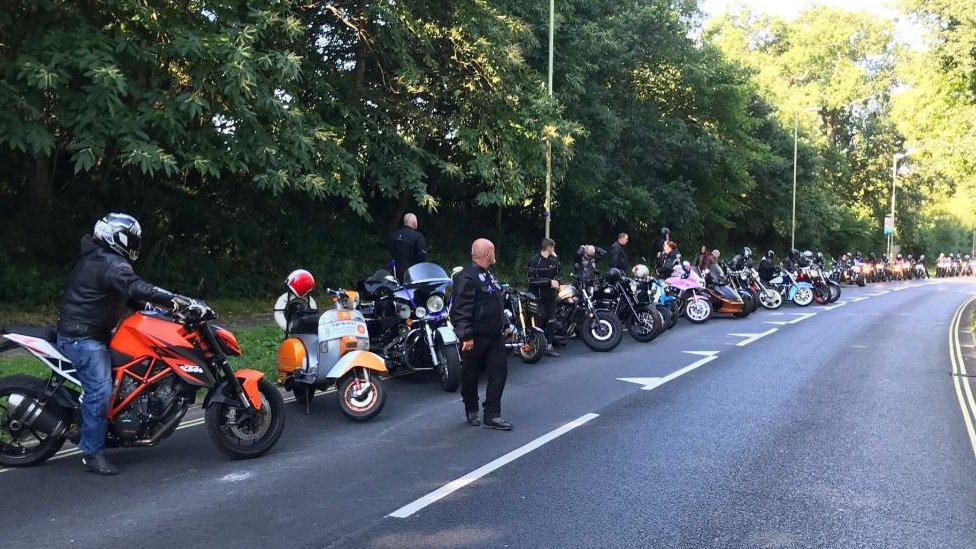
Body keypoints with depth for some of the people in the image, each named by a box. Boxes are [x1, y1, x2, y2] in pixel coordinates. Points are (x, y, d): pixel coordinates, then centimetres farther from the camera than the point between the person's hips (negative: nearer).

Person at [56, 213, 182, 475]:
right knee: (100, 390, -15)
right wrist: (174, 299, -40)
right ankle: (93, 453, -11)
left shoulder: (94, 258, 16)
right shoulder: (111, 264, -18)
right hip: (83, 337, -11)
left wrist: (148, 304, 12)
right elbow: (136, 287, -35)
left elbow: (125, 294, 23)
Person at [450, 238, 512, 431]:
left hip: (495, 336, 8)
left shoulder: (490, 276, 14)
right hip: (475, 338, -8)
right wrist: (465, 336, -25)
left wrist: (504, 325, 22)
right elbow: (460, 310, -22)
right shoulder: (467, 277, -17)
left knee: (499, 372, 2)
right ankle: (471, 411, 27)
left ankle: (492, 415, 7)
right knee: (471, 376, 8)